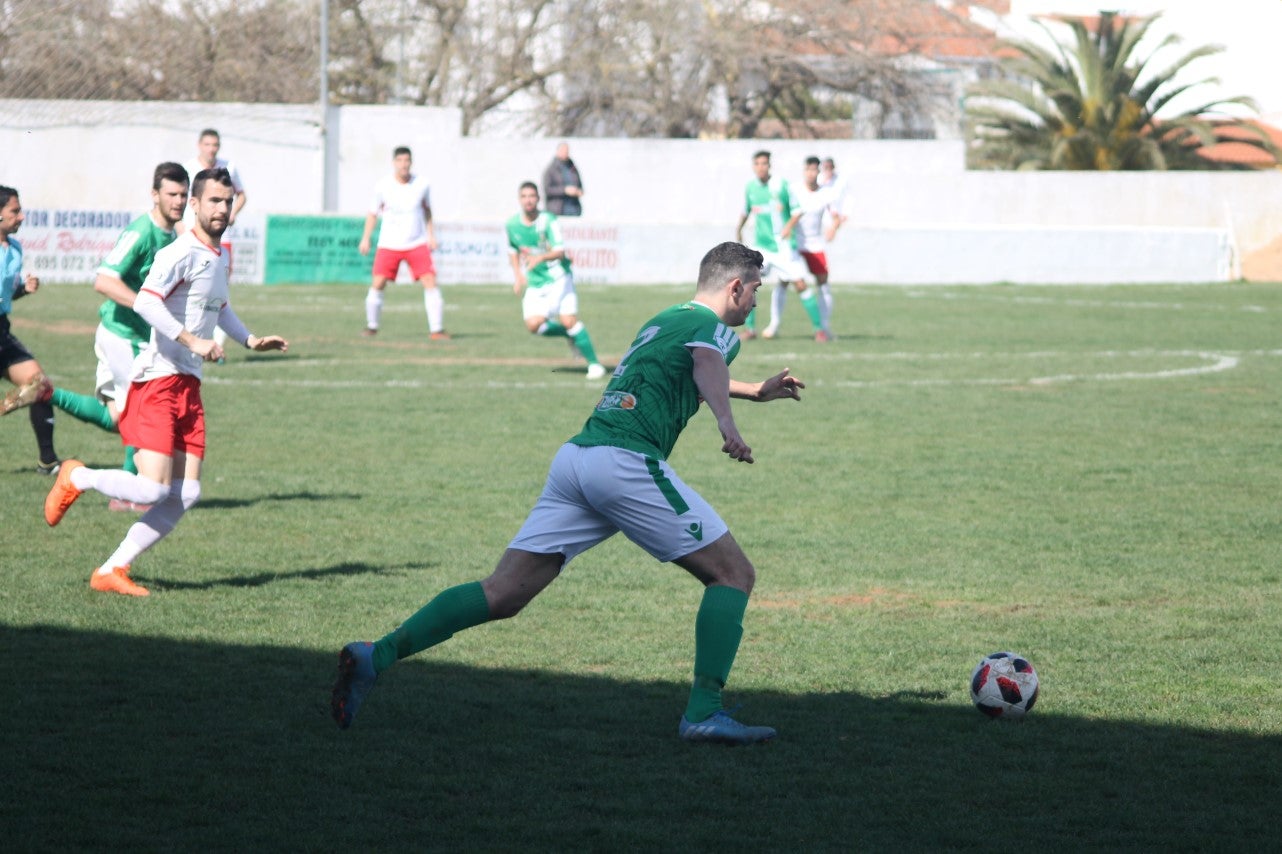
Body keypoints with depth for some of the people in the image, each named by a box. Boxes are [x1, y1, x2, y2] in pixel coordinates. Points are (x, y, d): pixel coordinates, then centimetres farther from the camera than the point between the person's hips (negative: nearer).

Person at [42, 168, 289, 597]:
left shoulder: (220, 257, 16)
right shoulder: (181, 253, -13)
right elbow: (145, 301, -28)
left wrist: (250, 340, 29)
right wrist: (192, 340, -30)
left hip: (189, 385, 9)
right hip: (158, 380, -9)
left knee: (185, 495, 0)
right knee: (153, 490, -17)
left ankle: (112, 570, 7)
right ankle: (76, 477, 10)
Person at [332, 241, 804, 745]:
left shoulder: (662, 321, 30)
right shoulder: (716, 329, 4)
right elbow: (706, 366, -22)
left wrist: (756, 392, 64)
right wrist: (728, 425, -41)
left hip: (575, 456, 8)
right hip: (625, 462, -8)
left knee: (502, 594, 2)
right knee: (733, 573, 3)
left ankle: (376, 656, -10)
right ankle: (703, 712, -8)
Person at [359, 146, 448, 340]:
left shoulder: (421, 184, -6)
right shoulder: (383, 187, -9)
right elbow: (373, 212, 4)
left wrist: (431, 235, 9)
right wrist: (366, 238, 1)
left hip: (417, 244, 1)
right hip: (389, 244, -1)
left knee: (430, 282, -11)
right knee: (378, 284, -9)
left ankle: (436, 330, -5)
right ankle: (371, 327, 9)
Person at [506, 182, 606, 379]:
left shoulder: (548, 221, -14)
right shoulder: (512, 224, 0)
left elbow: (559, 252, -24)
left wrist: (541, 257, -43)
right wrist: (518, 277, 9)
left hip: (558, 279, -4)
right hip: (534, 284, 4)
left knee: (568, 320, -18)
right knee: (533, 324, -15)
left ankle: (593, 363, -5)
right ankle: (571, 335, 12)